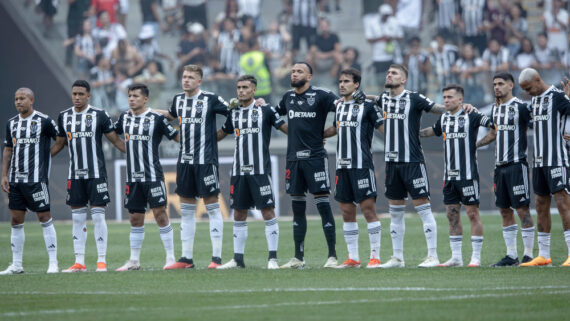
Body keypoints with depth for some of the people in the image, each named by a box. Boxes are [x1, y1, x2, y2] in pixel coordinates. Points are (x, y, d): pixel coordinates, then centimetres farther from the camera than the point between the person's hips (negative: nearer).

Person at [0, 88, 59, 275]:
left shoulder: (44, 121, -5)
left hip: (36, 180, -6)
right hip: (15, 180, 6)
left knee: (44, 218, -4)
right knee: (16, 220, 6)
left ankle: (53, 263, 0)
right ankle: (16, 265, 12)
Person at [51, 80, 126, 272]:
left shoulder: (99, 115, -2)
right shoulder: (64, 117, 9)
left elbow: (115, 140, 3)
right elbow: (59, 144, 20)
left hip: (96, 173, -4)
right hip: (75, 175, 4)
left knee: (98, 216, -6)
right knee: (78, 218, 5)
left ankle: (102, 260, -3)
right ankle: (79, 262, 8)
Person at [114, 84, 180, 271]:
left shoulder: (156, 118, -5)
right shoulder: (125, 118, 10)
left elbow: (177, 137, 0)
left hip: (153, 176, -5)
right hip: (133, 177, 5)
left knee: (160, 213, -9)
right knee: (135, 218, 8)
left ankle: (170, 257, -4)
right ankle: (134, 261, 14)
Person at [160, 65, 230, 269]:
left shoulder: (210, 99, -6)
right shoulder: (178, 100, 10)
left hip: (206, 160, -6)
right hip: (184, 161, 6)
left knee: (212, 206, -3)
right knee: (186, 209, 8)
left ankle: (217, 257, -2)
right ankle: (186, 258, 12)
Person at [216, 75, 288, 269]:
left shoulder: (265, 110, -1)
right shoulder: (234, 113, 13)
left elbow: (286, 128, 2)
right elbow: (220, 134, 27)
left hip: (260, 171, -5)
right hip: (239, 171, 5)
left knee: (268, 212, -8)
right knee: (239, 214, 7)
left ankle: (272, 258, -5)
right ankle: (238, 259, 13)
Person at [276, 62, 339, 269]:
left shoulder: (320, 95, -5)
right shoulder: (288, 97, 15)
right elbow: (275, 114, 32)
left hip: (315, 156, -6)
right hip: (293, 157, 6)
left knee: (323, 206, -7)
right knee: (297, 208, 9)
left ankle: (332, 256, -6)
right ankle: (298, 258, 14)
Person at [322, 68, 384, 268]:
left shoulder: (367, 105, -5)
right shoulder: (339, 105, 14)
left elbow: (384, 128, -4)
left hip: (362, 165, -7)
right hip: (342, 165, 7)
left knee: (368, 208, -8)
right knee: (347, 211, 7)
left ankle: (375, 257, -5)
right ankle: (353, 258, 12)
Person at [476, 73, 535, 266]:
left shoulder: (520, 107, -9)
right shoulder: (495, 108, 15)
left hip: (517, 164, -8)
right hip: (500, 165, 8)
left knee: (522, 209, -7)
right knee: (504, 210, 8)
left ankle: (528, 255, -4)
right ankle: (511, 255, 13)